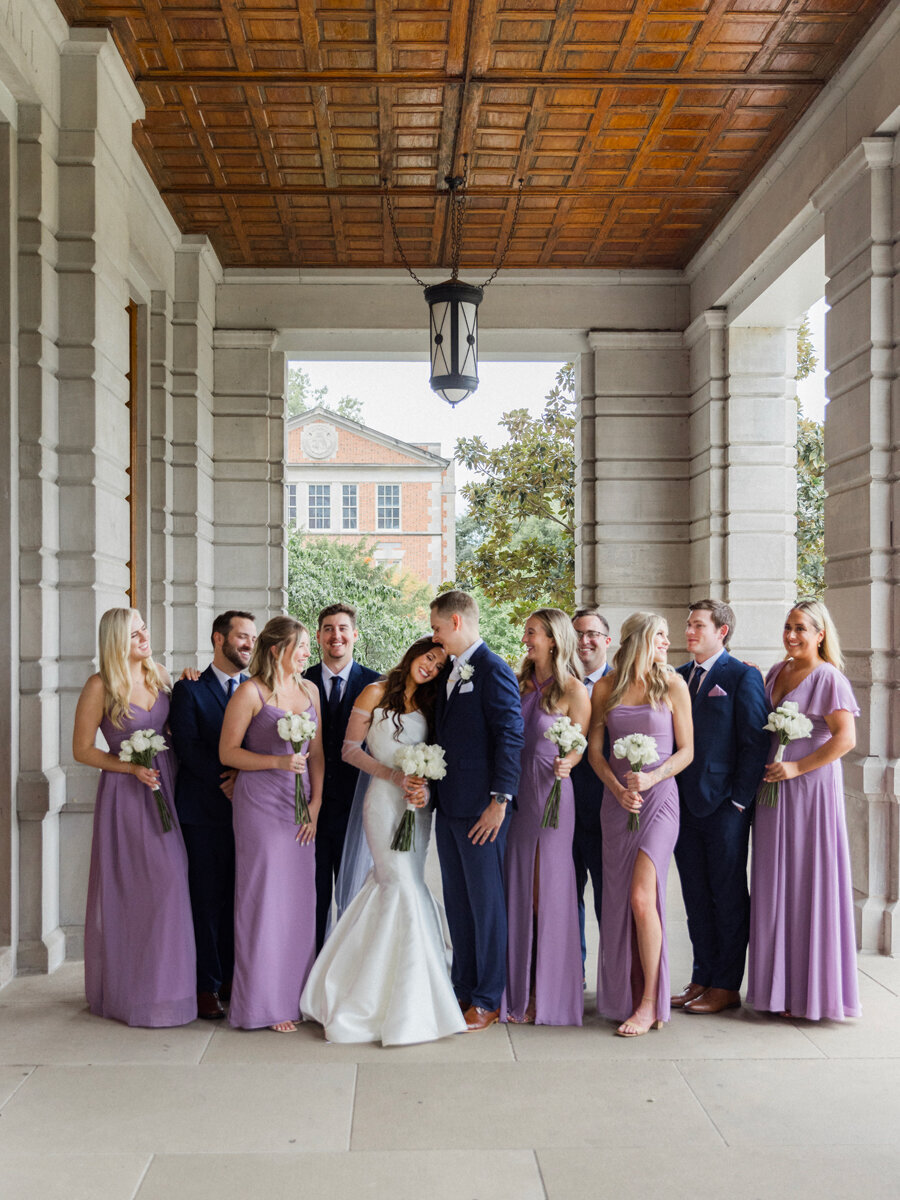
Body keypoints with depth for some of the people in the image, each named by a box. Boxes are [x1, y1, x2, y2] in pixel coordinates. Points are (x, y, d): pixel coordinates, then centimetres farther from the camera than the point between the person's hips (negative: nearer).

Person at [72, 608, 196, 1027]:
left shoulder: (159, 674, 5)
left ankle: (164, 982, 20)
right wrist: (131, 767, -15)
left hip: (165, 789, 5)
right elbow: (82, 750, -6)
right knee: (130, 888, -1)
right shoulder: (100, 686, -10)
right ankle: (129, 989, 15)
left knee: (170, 880, 5)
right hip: (125, 795, -5)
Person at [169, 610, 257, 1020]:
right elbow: (187, 747, -8)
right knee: (207, 899, 1)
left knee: (238, 898, 7)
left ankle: (232, 978, 17)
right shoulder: (190, 689, 1)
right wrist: (225, 780, -14)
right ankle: (208, 986, 8)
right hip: (204, 810, -3)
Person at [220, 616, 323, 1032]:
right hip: (261, 802, -6)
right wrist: (278, 762, -18)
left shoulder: (309, 690, 10)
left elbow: (317, 752, 12)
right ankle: (265, 1002, 8)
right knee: (264, 897, -2)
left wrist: (316, 802, 3)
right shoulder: (250, 692, -8)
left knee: (299, 897, 8)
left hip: (301, 805, 6)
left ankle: (295, 994, 19)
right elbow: (228, 752, -7)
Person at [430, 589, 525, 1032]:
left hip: (480, 810, -9)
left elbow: (511, 737, -17)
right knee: (457, 903, 15)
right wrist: (431, 785, 12)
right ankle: (462, 990, 26)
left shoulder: (493, 670, -12)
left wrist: (499, 801, -19)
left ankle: (488, 1000, 11)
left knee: (486, 903, 1)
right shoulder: (451, 672, 15)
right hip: (448, 807, 9)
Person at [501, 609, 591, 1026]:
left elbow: (579, 745, -4)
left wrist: (566, 763, -24)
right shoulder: (519, 685, 12)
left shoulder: (572, 689, -5)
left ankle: (549, 996, 11)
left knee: (547, 891, 0)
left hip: (550, 794, -5)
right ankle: (518, 991, 19)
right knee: (517, 890, 8)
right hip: (514, 793, 5)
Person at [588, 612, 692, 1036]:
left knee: (641, 896, -14)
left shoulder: (673, 685, 1)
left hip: (659, 798, -3)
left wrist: (650, 778, -14)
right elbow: (595, 750, 8)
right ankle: (623, 996, 21)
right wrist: (617, 787, -8)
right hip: (616, 799, 3)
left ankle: (650, 1004, -4)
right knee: (618, 899, 6)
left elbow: (686, 750, 1)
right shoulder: (605, 688, 7)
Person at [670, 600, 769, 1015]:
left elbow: (755, 743, -9)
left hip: (723, 806, -6)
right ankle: (702, 978, 24)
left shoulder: (742, 677, -6)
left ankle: (727, 986, 14)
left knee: (728, 898, 4)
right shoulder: (678, 677, 12)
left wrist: (738, 801, -12)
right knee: (696, 898, 13)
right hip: (685, 805, 6)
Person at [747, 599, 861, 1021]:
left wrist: (798, 767, -17)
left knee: (810, 884, -1)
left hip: (811, 789, -7)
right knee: (775, 886, 9)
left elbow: (846, 738, -19)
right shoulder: (775, 673, 12)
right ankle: (780, 984, 18)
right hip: (773, 788, 7)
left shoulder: (829, 678, -10)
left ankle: (813, 991, 9)